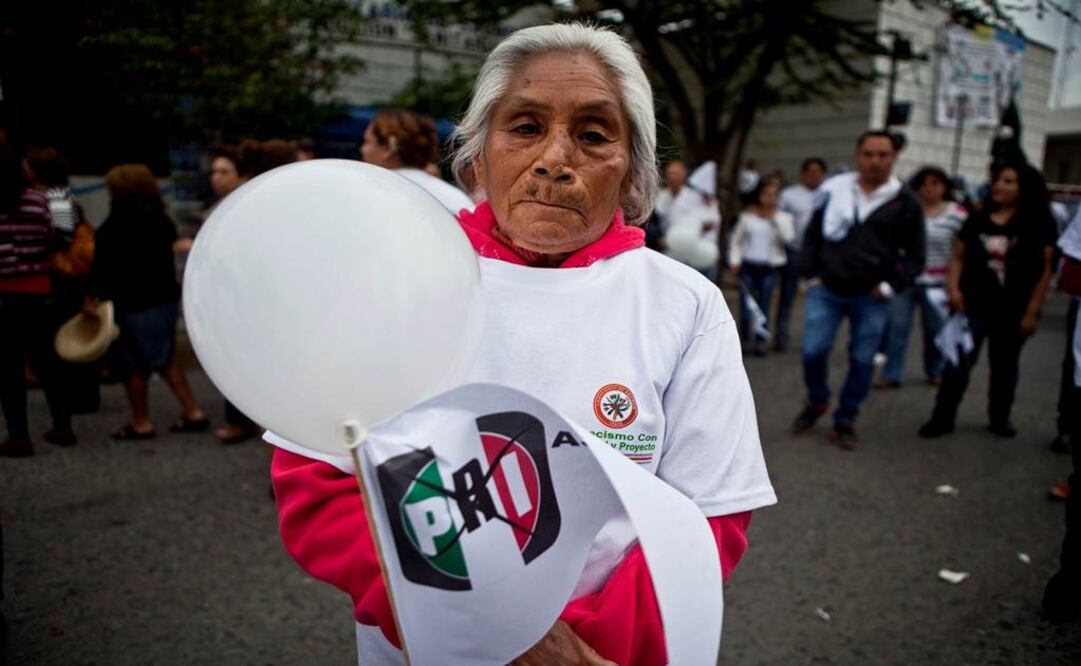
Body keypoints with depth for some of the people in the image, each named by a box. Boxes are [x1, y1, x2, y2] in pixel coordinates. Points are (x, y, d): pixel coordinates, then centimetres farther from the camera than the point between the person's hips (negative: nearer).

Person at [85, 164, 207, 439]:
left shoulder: (116, 225, -14)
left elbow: (104, 266, -17)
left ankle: (141, 423, 12)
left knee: (133, 363, 3)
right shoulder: (161, 219, 9)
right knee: (164, 358, 16)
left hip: (133, 303, -8)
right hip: (164, 298, 8)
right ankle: (193, 412, 14)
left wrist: (92, 297, -11)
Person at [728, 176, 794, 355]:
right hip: (748, 265, 0)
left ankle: (759, 341, 7)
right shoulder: (747, 215, 6)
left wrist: (775, 217, -12)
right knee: (746, 304, 0)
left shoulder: (783, 217, 5)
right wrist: (735, 261, 0)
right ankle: (744, 339, 11)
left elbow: (788, 237, -12)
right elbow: (736, 240, 11)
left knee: (764, 306, 1)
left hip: (769, 268, 0)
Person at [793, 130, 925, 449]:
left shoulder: (906, 203, 0)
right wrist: (812, 275, 4)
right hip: (827, 291, 0)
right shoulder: (834, 189, 2)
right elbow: (812, 236, 11)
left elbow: (914, 256, 6)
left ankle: (845, 421, 22)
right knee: (813, 350, -4)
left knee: (862, 361, 5)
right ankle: (816, 402, 24)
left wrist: (889, 287, -4)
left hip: (871, 298, 0)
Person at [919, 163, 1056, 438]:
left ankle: (1000, 418, 31)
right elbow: (958, 256, 7)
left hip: (1013, 310, -1)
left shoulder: (1038, 225, -4)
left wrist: (1032, 311, -8)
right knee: (958, 362, -2)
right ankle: (942, 418, 5)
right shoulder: (978, 219, 4)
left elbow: (1044, 270, -5)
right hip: (972, 305, 1)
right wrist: (954, 288, -9)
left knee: (1004, 366, 14)